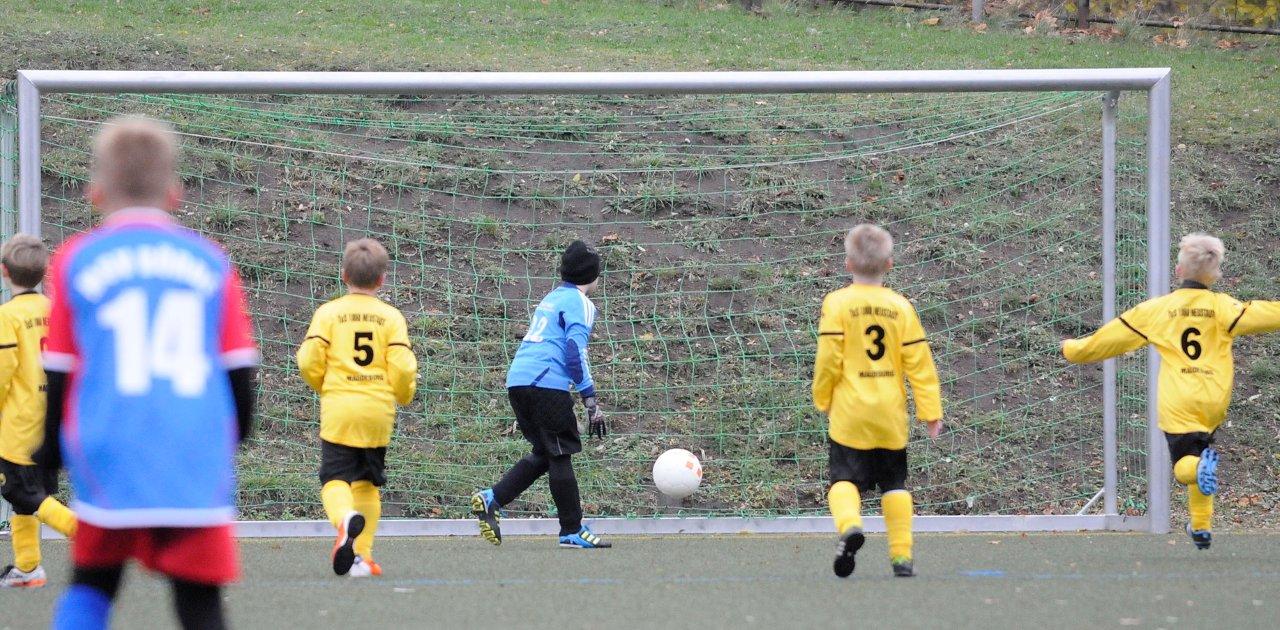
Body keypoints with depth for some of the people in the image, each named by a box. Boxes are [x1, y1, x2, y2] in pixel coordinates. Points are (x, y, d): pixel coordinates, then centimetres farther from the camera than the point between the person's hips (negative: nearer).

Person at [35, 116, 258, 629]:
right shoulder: (210, 262, 9)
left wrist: (46, 458, 18)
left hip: (110, 466, 0)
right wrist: (231, 443, 28)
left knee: (91, 586, 19)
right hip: (198, 471, 0)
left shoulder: (75, 261, 5)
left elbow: (57, 376, 6)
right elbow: (240, 372, 11)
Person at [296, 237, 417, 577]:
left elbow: (310, 362, -5)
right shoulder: (391, 316, 2)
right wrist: (403, 394, 17)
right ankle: (361, 556, 8)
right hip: (378, 410, 2)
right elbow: (402, 368, -4)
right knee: (367, 482, 13)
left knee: (335, 478, -2)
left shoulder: (328, 312, 0)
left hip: (339, 410, -2)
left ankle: (345, 518, -35)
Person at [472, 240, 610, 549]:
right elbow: (574, 351, -14)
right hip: (546, 383, -8)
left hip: (517, 381, 8)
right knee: (560, 455, -2)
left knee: (544, 454, 16)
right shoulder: (580, 303, -4)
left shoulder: (551, 298, 23)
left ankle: (490, 499, 3)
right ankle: (572, 532, 0)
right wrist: (591, 401, -16)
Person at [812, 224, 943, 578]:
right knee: (894, 482, 12)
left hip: (849, 415, -3)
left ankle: (849, 524, -31)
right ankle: (902, 555, 7)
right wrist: (930, 411, 6)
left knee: (845, 478, -1)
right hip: (890, 416, 3)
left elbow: (829, 359, -9)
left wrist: (823, 399, 8)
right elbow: (919, 362, 1)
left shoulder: (837, 303, -6)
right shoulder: (901, 306, 2)